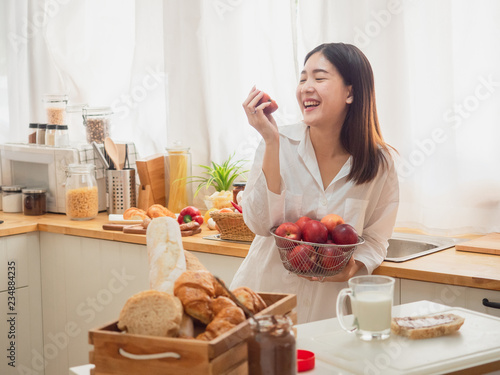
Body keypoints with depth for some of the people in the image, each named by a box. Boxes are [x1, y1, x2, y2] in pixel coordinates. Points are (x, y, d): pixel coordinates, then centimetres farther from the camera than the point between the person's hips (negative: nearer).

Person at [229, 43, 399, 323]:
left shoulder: (380, 163, -3)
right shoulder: (281, 143, -5)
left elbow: (376, 239, 7)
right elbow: (261, 223, -13)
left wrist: (353, 266, -14)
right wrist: (271, 142, -17)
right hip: (268, 291, 0)